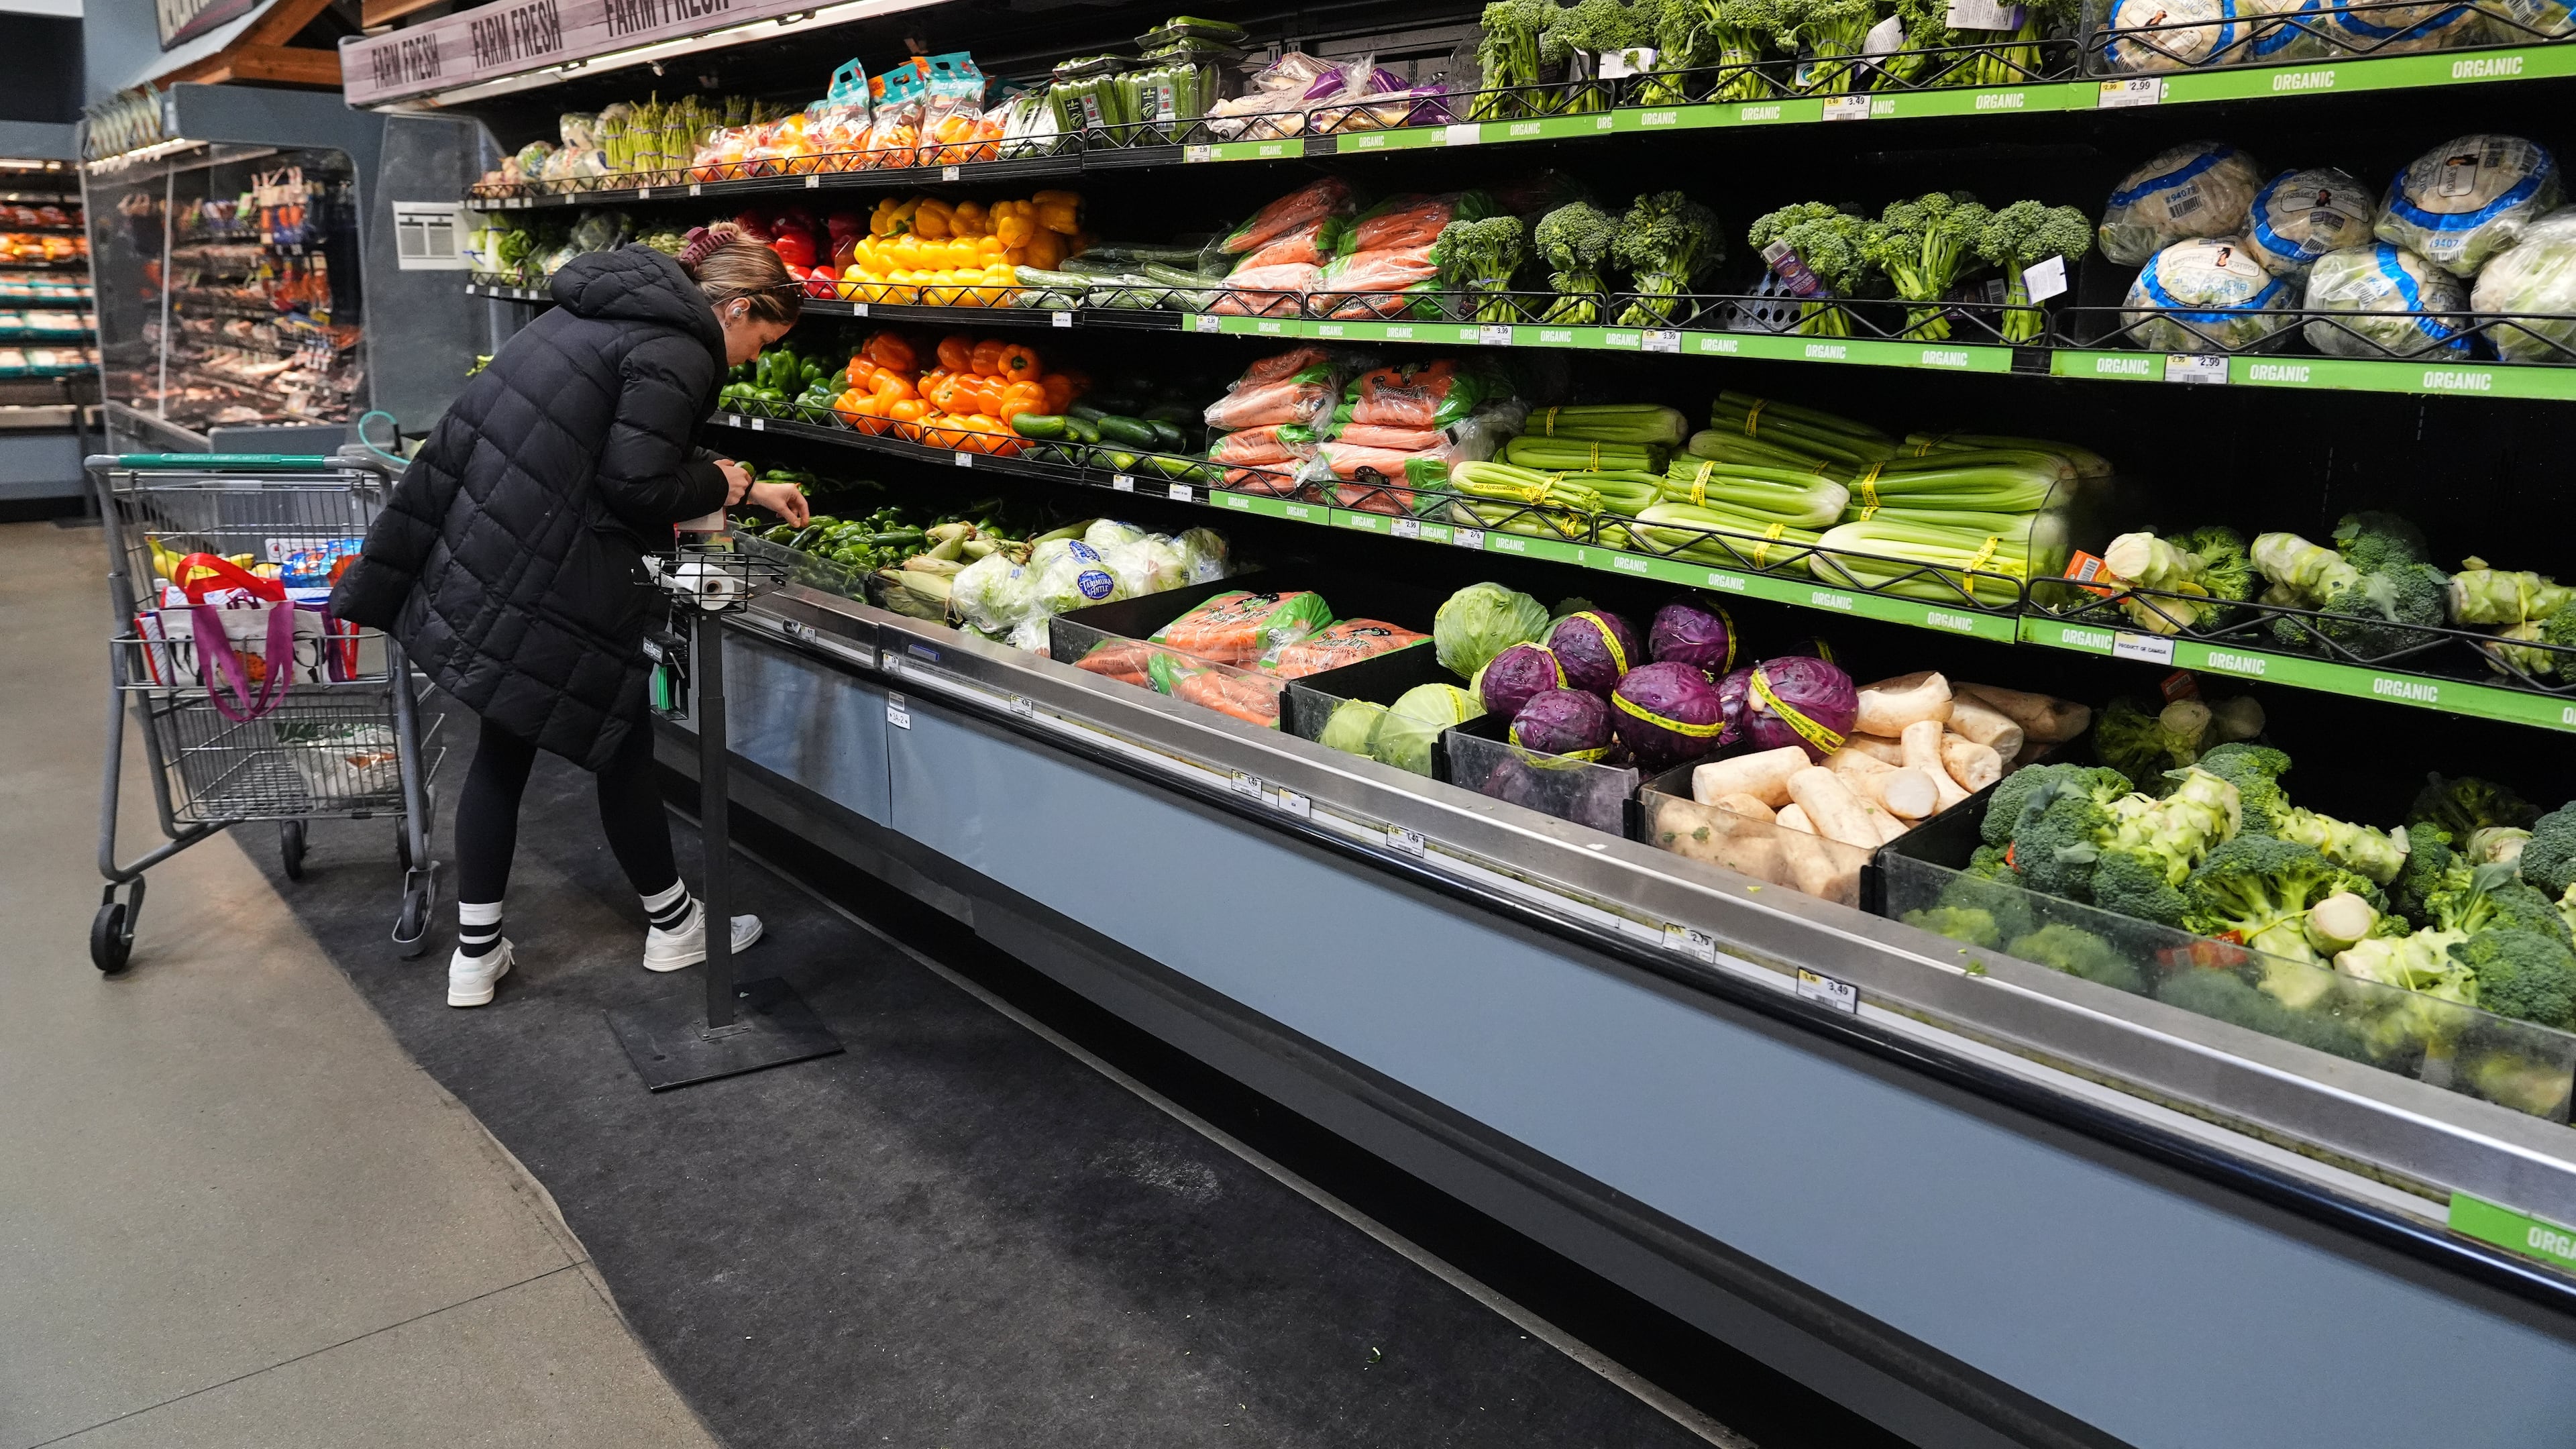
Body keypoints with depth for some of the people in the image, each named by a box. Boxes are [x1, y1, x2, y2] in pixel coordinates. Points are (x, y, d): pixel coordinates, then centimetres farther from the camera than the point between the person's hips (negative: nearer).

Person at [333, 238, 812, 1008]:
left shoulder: (620, 309, 18)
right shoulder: (677, 352, -13)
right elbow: (638, 482, -19)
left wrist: (747, 488, 34)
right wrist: (719, 485, 1)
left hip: (473, 563, 9)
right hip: (546, 590, -9)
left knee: (503, 748, 16)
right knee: (620, 744, 8)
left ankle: (476, 953, 23)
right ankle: (671, 925, 27)